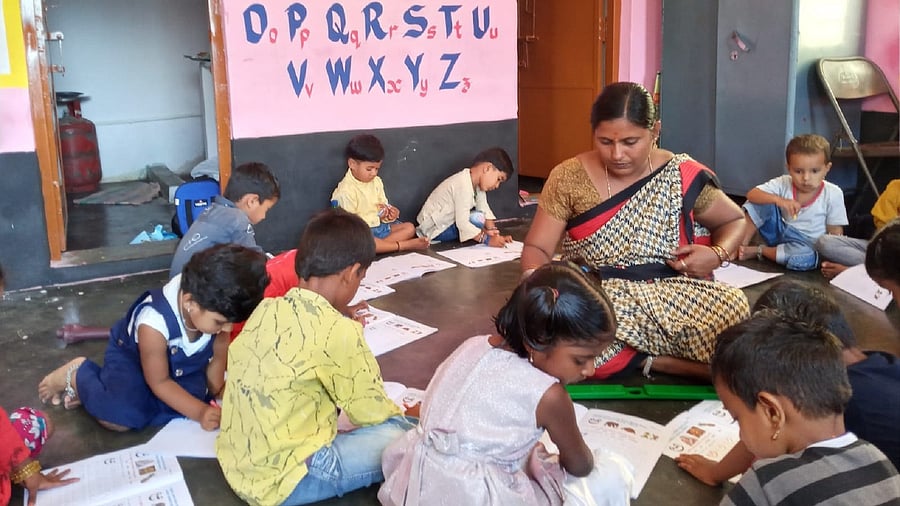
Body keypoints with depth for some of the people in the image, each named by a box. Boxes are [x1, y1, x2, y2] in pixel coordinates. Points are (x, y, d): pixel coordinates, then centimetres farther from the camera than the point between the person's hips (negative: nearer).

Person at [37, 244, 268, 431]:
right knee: (124, 416, -30)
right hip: (131, 357, -6)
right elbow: (159, 382, -27)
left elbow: (218, 358, -6)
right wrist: (200, 412, -32)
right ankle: (78, 375, 2)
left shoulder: (214, 310, -26)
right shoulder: (154, 323, -40)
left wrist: (216, 394, -14)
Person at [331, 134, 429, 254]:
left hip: (380, 225, 8)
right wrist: (376, 217, -21)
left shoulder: (376, 181, 7)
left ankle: (380, 244, -24)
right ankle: (405, 245, -33)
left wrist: (390, 211, -10)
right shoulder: (346, 190, -17)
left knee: (410, 227, -1)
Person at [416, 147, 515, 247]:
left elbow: (485, 210, -3)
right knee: (477, 218, -24)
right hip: (434, 230, -10)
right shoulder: (463, 186, -28)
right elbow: (462, 223, -32)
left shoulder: (477, 183, 1)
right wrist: (487, 240, -32)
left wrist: (493, 232, -16)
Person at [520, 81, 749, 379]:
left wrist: (718, 254, -8)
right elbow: (536, 248, 2)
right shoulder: (568, 178, -1)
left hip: (672, 295, 0)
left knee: (734, 312, -32)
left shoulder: (683, 177, -1)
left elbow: (735, 221, 15)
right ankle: (656, 358, -11)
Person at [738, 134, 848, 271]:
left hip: (807, 245, -2)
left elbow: (836, 233, -9)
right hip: (780, 233, 2)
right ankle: (742, 245, -14)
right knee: (762, 204, -19)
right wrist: (778, 200, -37)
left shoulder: (833, 194, -13)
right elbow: (751, 194, -20)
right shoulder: (783, 184, -9)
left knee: (808, 258, -39)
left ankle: (759, 251, -18)